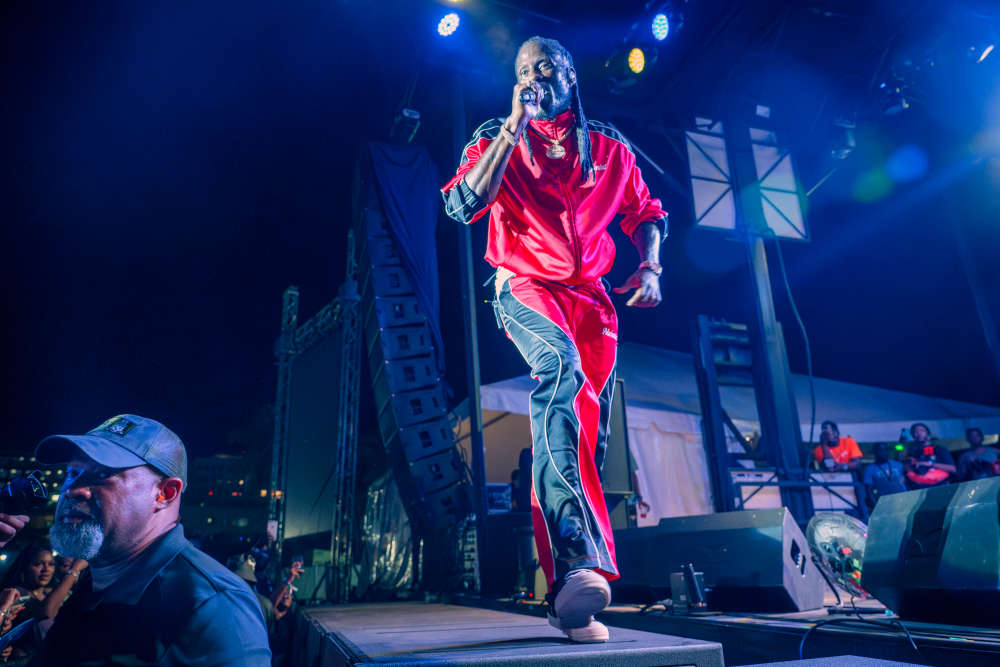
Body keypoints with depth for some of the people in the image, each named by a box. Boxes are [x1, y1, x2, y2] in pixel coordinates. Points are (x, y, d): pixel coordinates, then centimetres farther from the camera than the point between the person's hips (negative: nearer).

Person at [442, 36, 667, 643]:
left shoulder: (610, 148, 13)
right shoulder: (497, 140, 8)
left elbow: (646, 213, 22)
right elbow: (461, 206, -9)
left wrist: (651, 267, 3)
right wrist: (514, 128, -10)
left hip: (592, 297, 4)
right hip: (524, 287, -3)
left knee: (588, 438, -1)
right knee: (560, 364, -37)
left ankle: (568, 594, 10)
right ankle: (581, 557, -45)